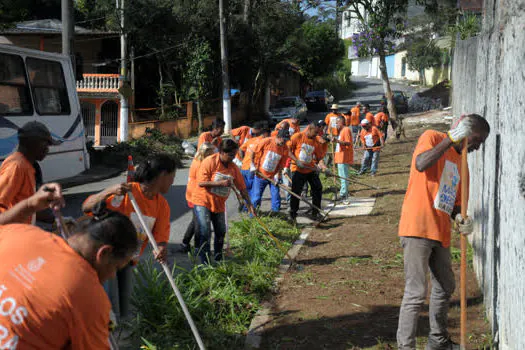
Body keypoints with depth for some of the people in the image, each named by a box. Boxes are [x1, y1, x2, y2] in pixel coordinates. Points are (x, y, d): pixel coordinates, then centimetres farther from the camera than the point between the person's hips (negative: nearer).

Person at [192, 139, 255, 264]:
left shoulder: (233, 168, 0)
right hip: (203, 201, -6)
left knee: (221, 232, 14)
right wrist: (221, 183, -27)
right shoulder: (209, 162, -17)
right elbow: (201, 183, -22)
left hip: (219, 204, 6)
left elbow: (242, 187, 5)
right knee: (205, 233, -13)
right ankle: (205, 263, -5)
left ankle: (218, 259, 33)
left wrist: (249, 204, 1)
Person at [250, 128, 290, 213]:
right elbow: (254, 152, -6)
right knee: (256, 196, 4)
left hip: (273, 176, 2)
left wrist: (278, 175, -16)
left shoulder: (285, 149, -9)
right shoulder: (266, 141, -16)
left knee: (276, 196, -1)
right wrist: (253, 165, -8)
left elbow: (282, 164, -4)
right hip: (260, 174, -2)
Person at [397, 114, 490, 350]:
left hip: (440, 233, 9)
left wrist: (460, 218, 0)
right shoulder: (432, 138, -2)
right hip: (418, 228, -9)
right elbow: (421, 164, -24)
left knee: (445, 287, 20)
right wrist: (451, 138, -21)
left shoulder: (461, 162, 20)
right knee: (416, 293, -10)